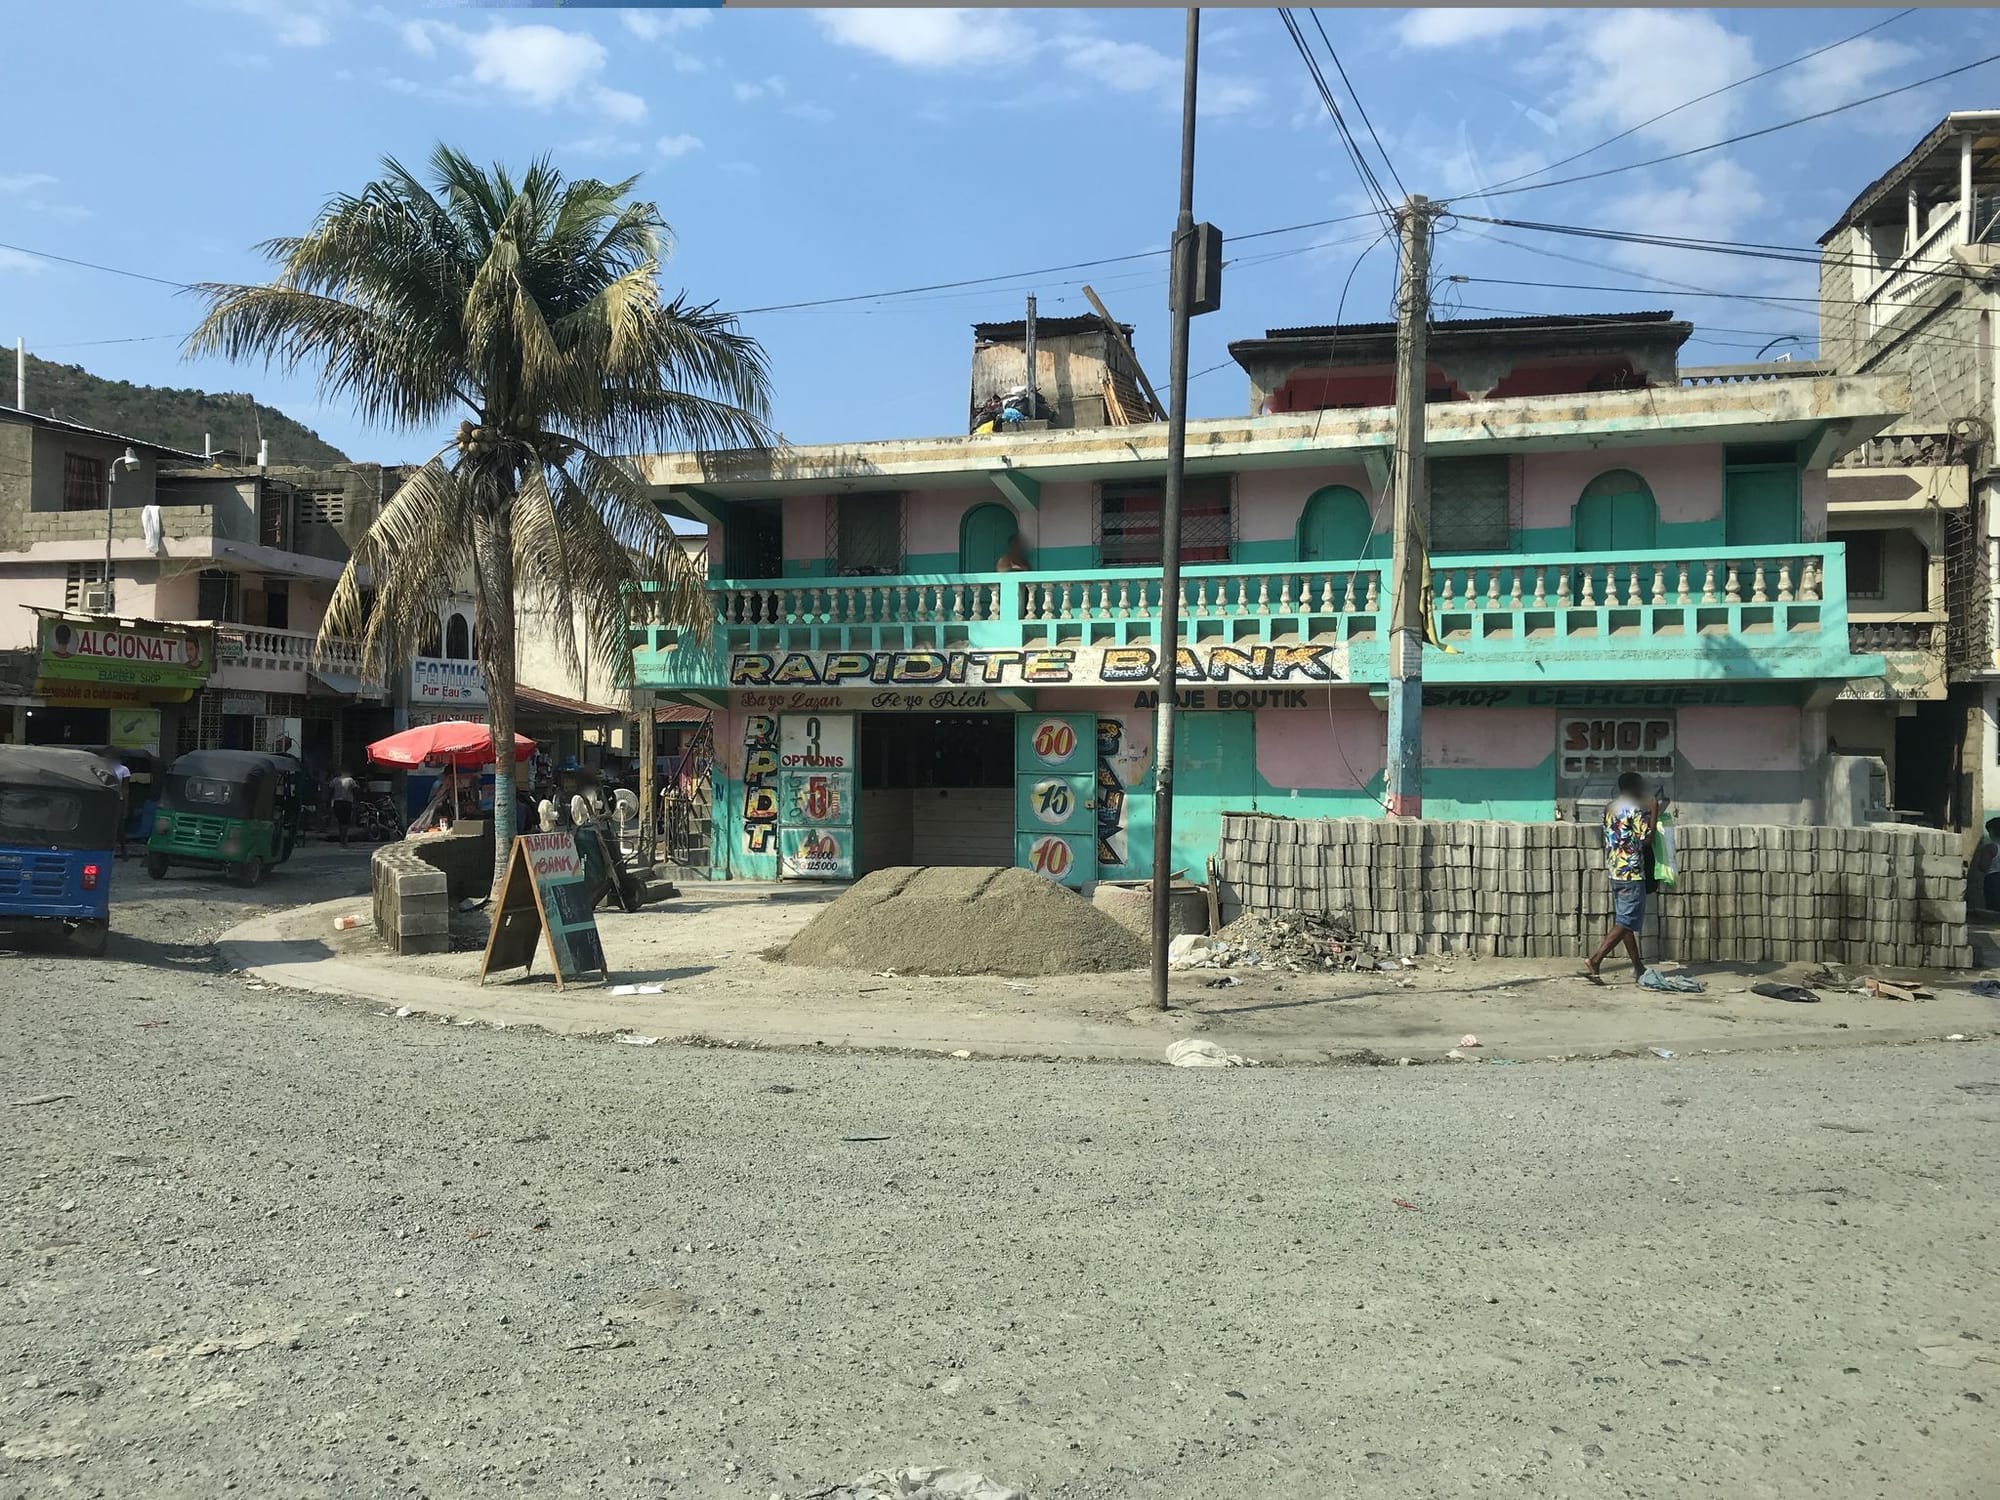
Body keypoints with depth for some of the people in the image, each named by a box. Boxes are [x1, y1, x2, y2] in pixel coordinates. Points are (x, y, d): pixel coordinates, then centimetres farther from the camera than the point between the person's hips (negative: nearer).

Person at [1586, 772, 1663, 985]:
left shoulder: (1610, 808, 11)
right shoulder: (1635, 810, -14)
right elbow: (1646, 839, -13)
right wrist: (1654, 813, -6)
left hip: (1614, 871, 9)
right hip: (1631, 873, -9)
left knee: (1624, 920, 12)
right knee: (1625, 922, -7)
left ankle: (1638, 968, 20)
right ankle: (1594, 960, -17)